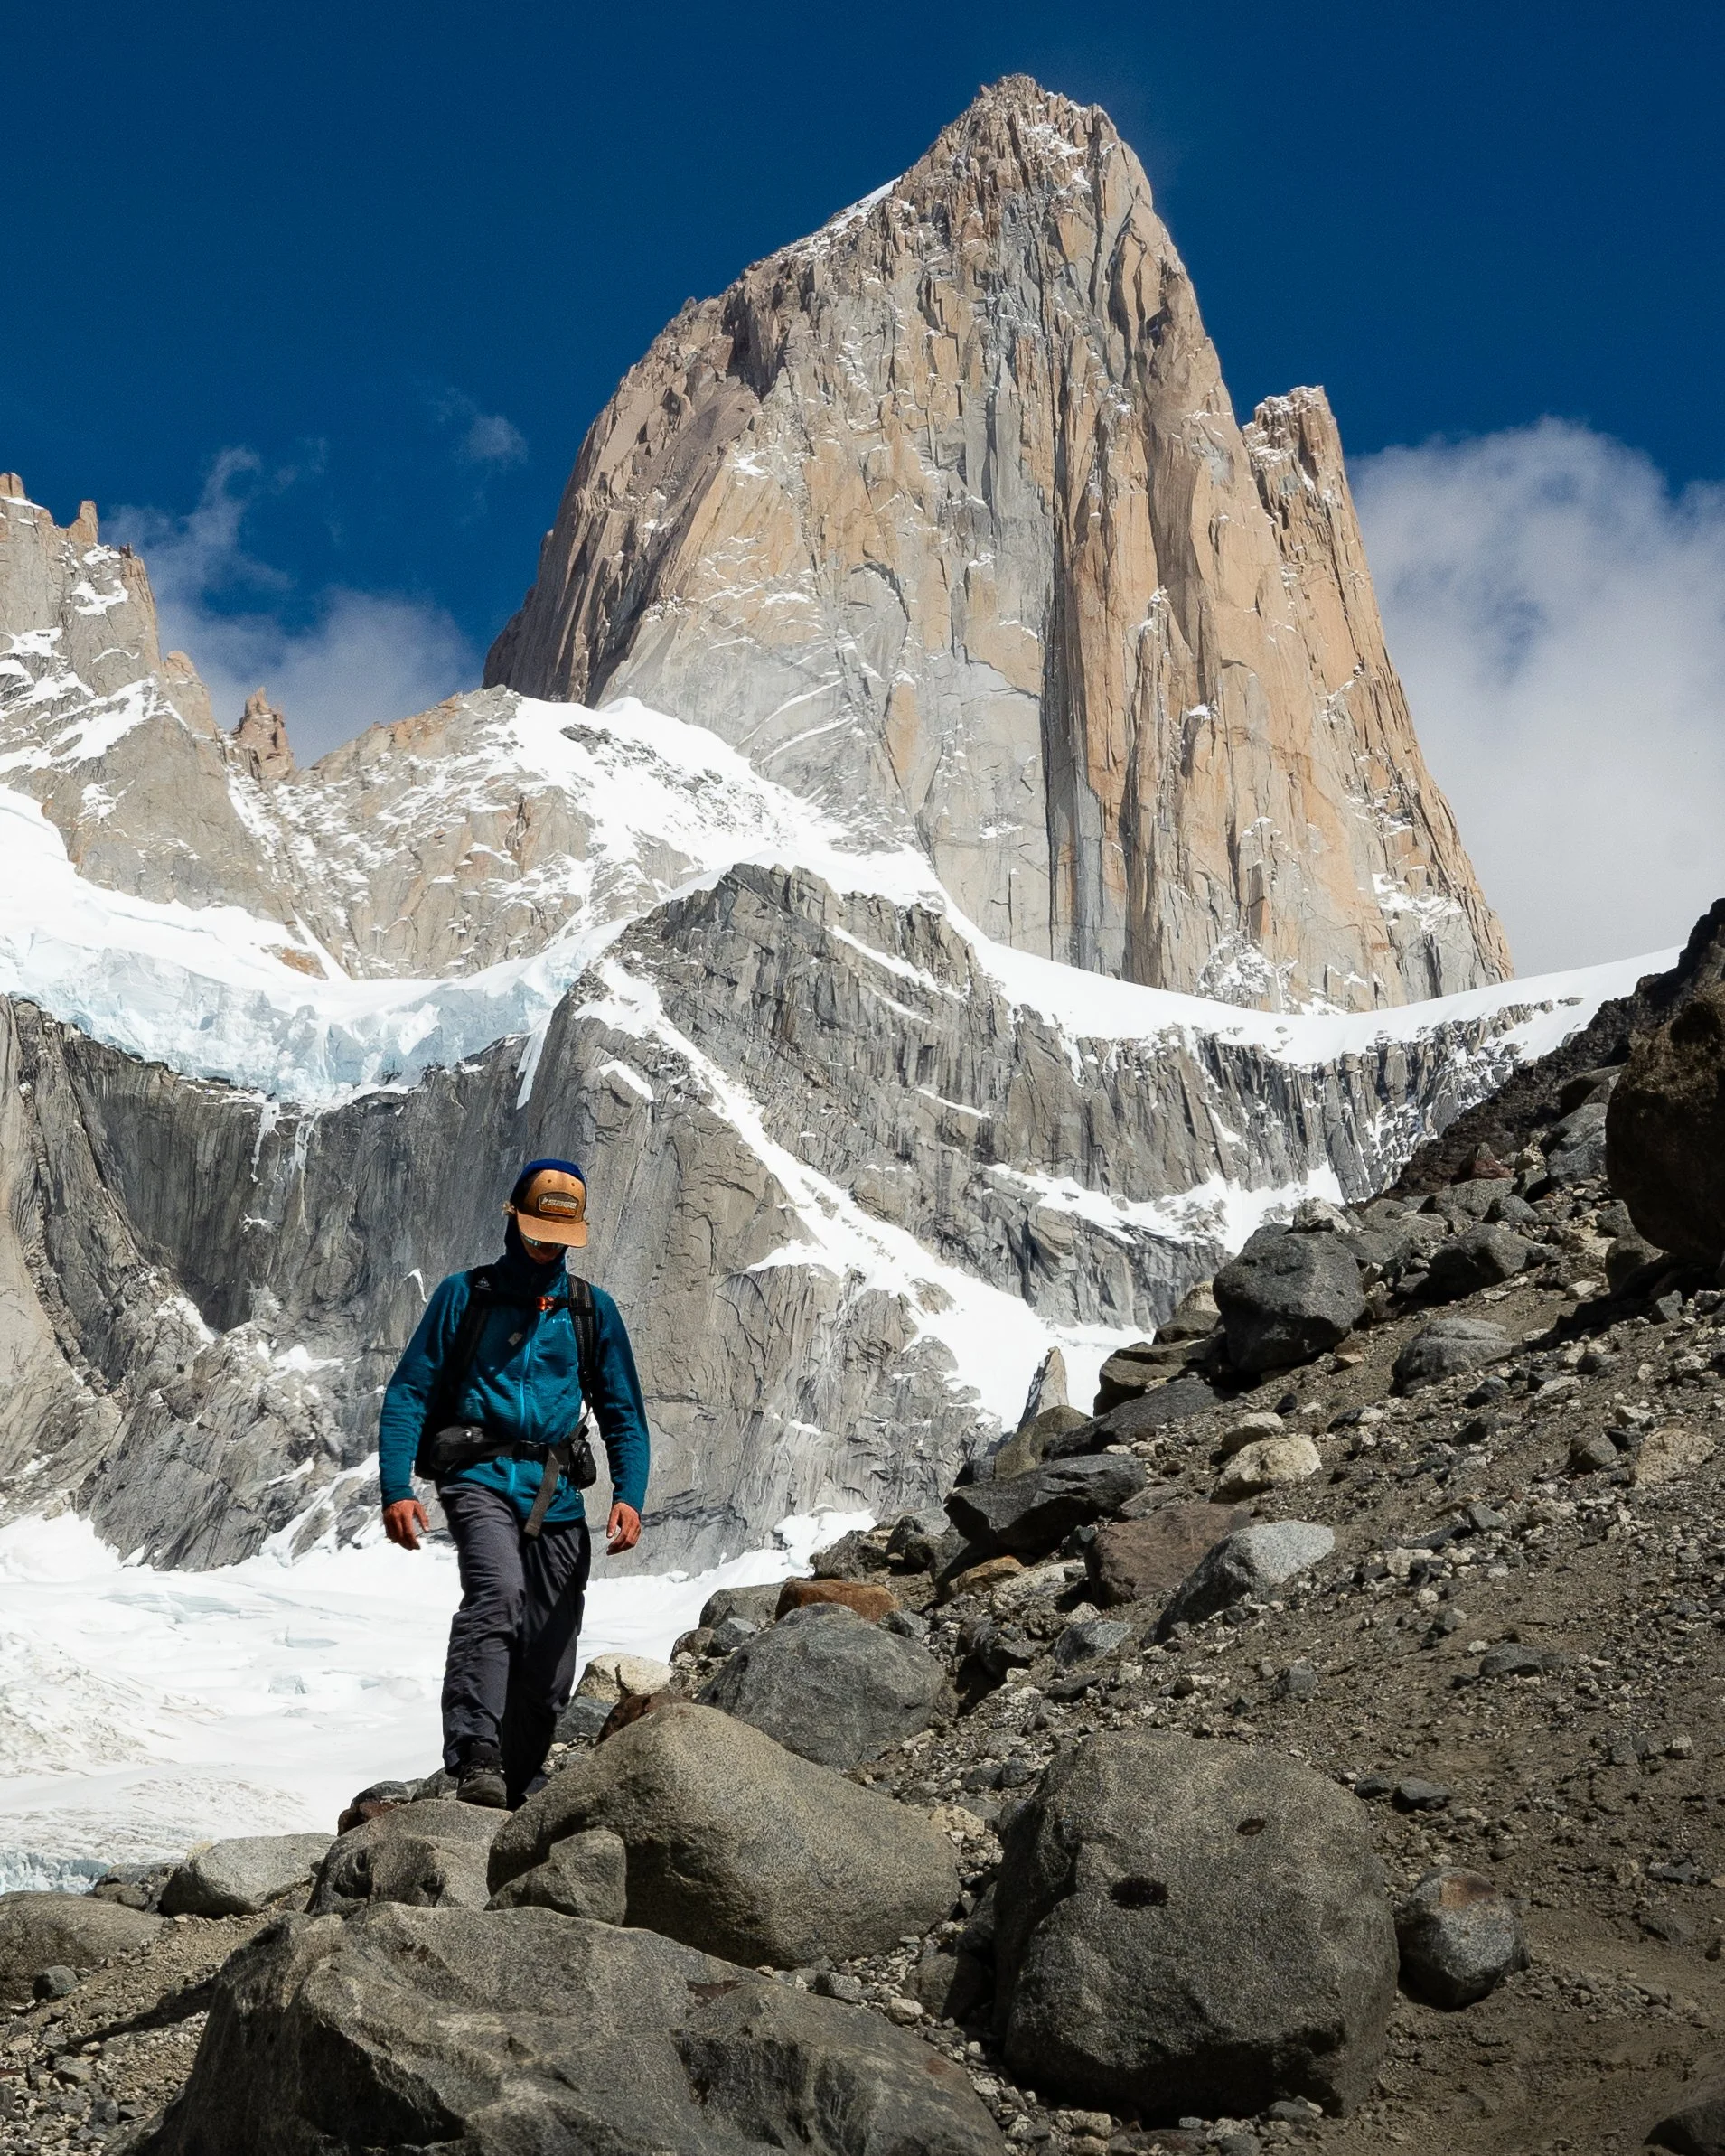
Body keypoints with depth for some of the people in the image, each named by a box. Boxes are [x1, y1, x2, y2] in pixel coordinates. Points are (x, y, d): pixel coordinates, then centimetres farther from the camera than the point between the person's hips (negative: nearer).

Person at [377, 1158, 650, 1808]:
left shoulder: (592, 1310, 12)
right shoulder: (463, 1296, 5)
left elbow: (624, 1414, 12)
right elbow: (408, 1395, 2)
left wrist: (629, 1495, -4)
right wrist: (396, 1490, -9)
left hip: (557, 1493, 3)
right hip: (480, 1477, -3)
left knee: (548, 1658, 4)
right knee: (497, 1592, -31)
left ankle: (521, 1789, 18)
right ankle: (474, 1759, -37)